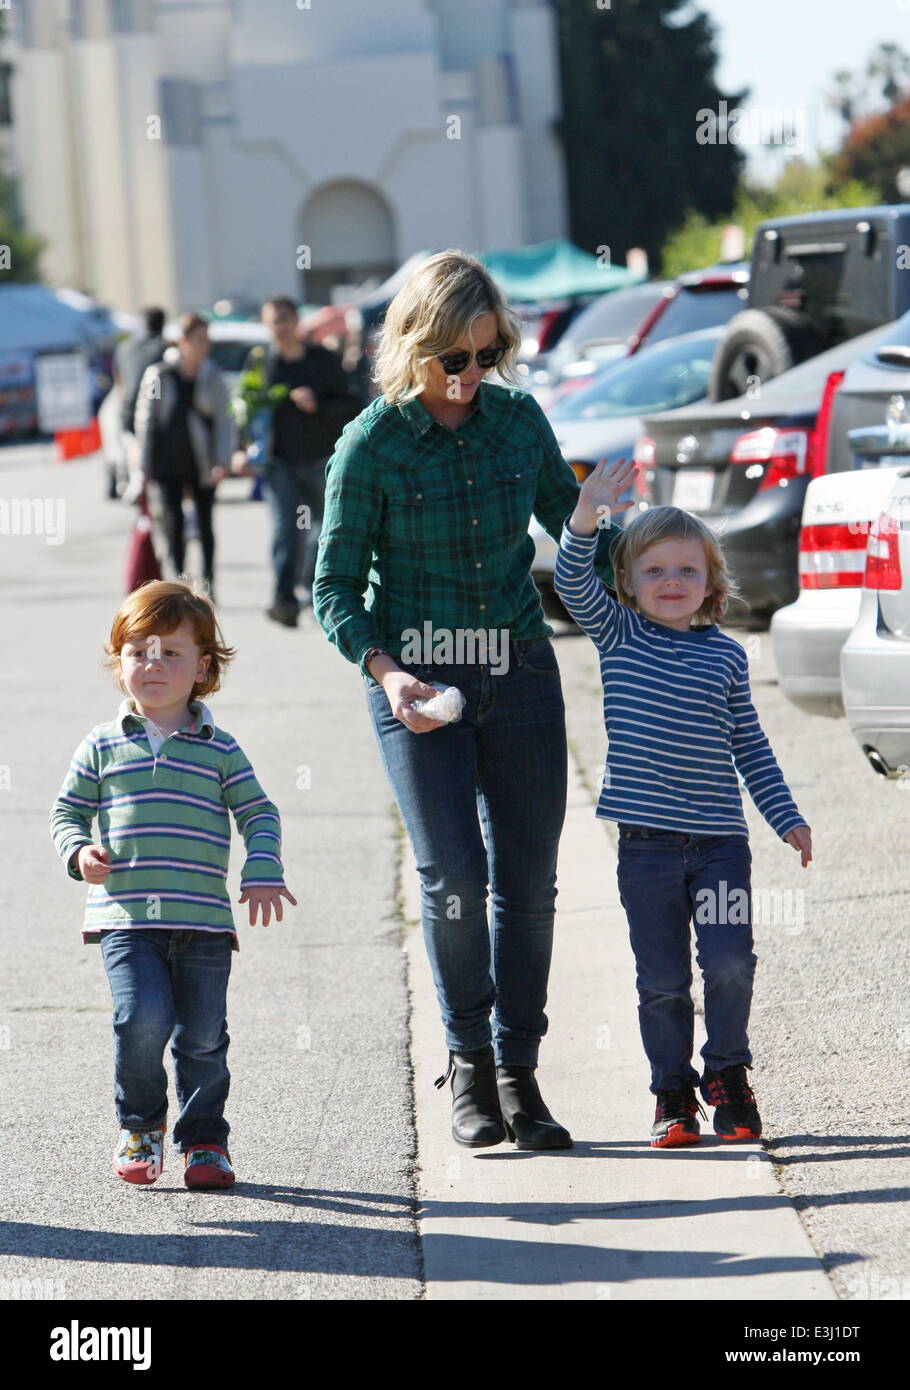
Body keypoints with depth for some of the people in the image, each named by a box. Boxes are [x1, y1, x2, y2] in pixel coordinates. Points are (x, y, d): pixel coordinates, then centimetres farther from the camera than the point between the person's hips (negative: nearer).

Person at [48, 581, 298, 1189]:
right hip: (127, 916, -1)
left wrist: (263, 872, -6)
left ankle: (204, 1138, 20)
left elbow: (260, 813, 9)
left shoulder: (221, 750, 8)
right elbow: (68, 810, 15)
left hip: (204, 917, 1)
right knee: (143, 1018, -17)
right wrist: (80, 851, -5)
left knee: (203, 1035, 2)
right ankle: (140, 1127, 5)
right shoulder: (103, 746, 8)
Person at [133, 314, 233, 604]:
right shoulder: (158, 376, 0)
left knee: (205, 524, 9)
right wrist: (145, 466, 1)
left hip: (202, 462, 1)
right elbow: (146, 420, 3)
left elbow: (223, 420, 2)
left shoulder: (212, 377, 3)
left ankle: (208, 585, 22)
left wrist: (223, 460, -11)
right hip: (169, 459, -1)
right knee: (173, 521, -8)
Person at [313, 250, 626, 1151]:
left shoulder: (517, 417, 2)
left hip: (520, 671, 4)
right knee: (454, 876, -11)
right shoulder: (371, 445, -9)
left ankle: (518, 1075, 13)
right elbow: (335, 588, -4)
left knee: (528, 880, 3)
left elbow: (571, 517, 18)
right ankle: (468, 1064, 8)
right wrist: (386, 672, -19)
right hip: (419, 684, -3)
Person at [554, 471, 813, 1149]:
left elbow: (750, 746, 14)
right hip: (647, 844, -1)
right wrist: (587, 519, -30)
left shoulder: (726, 655, 7)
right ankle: (673, 1093, 18)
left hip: (720, 840, 1)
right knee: (662, 980, 4)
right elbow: (574, 584, -13)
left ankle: (727, 1077, 15)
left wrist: (787, 818, 11)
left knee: (730, 965, -6)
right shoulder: (617, 634, 4)